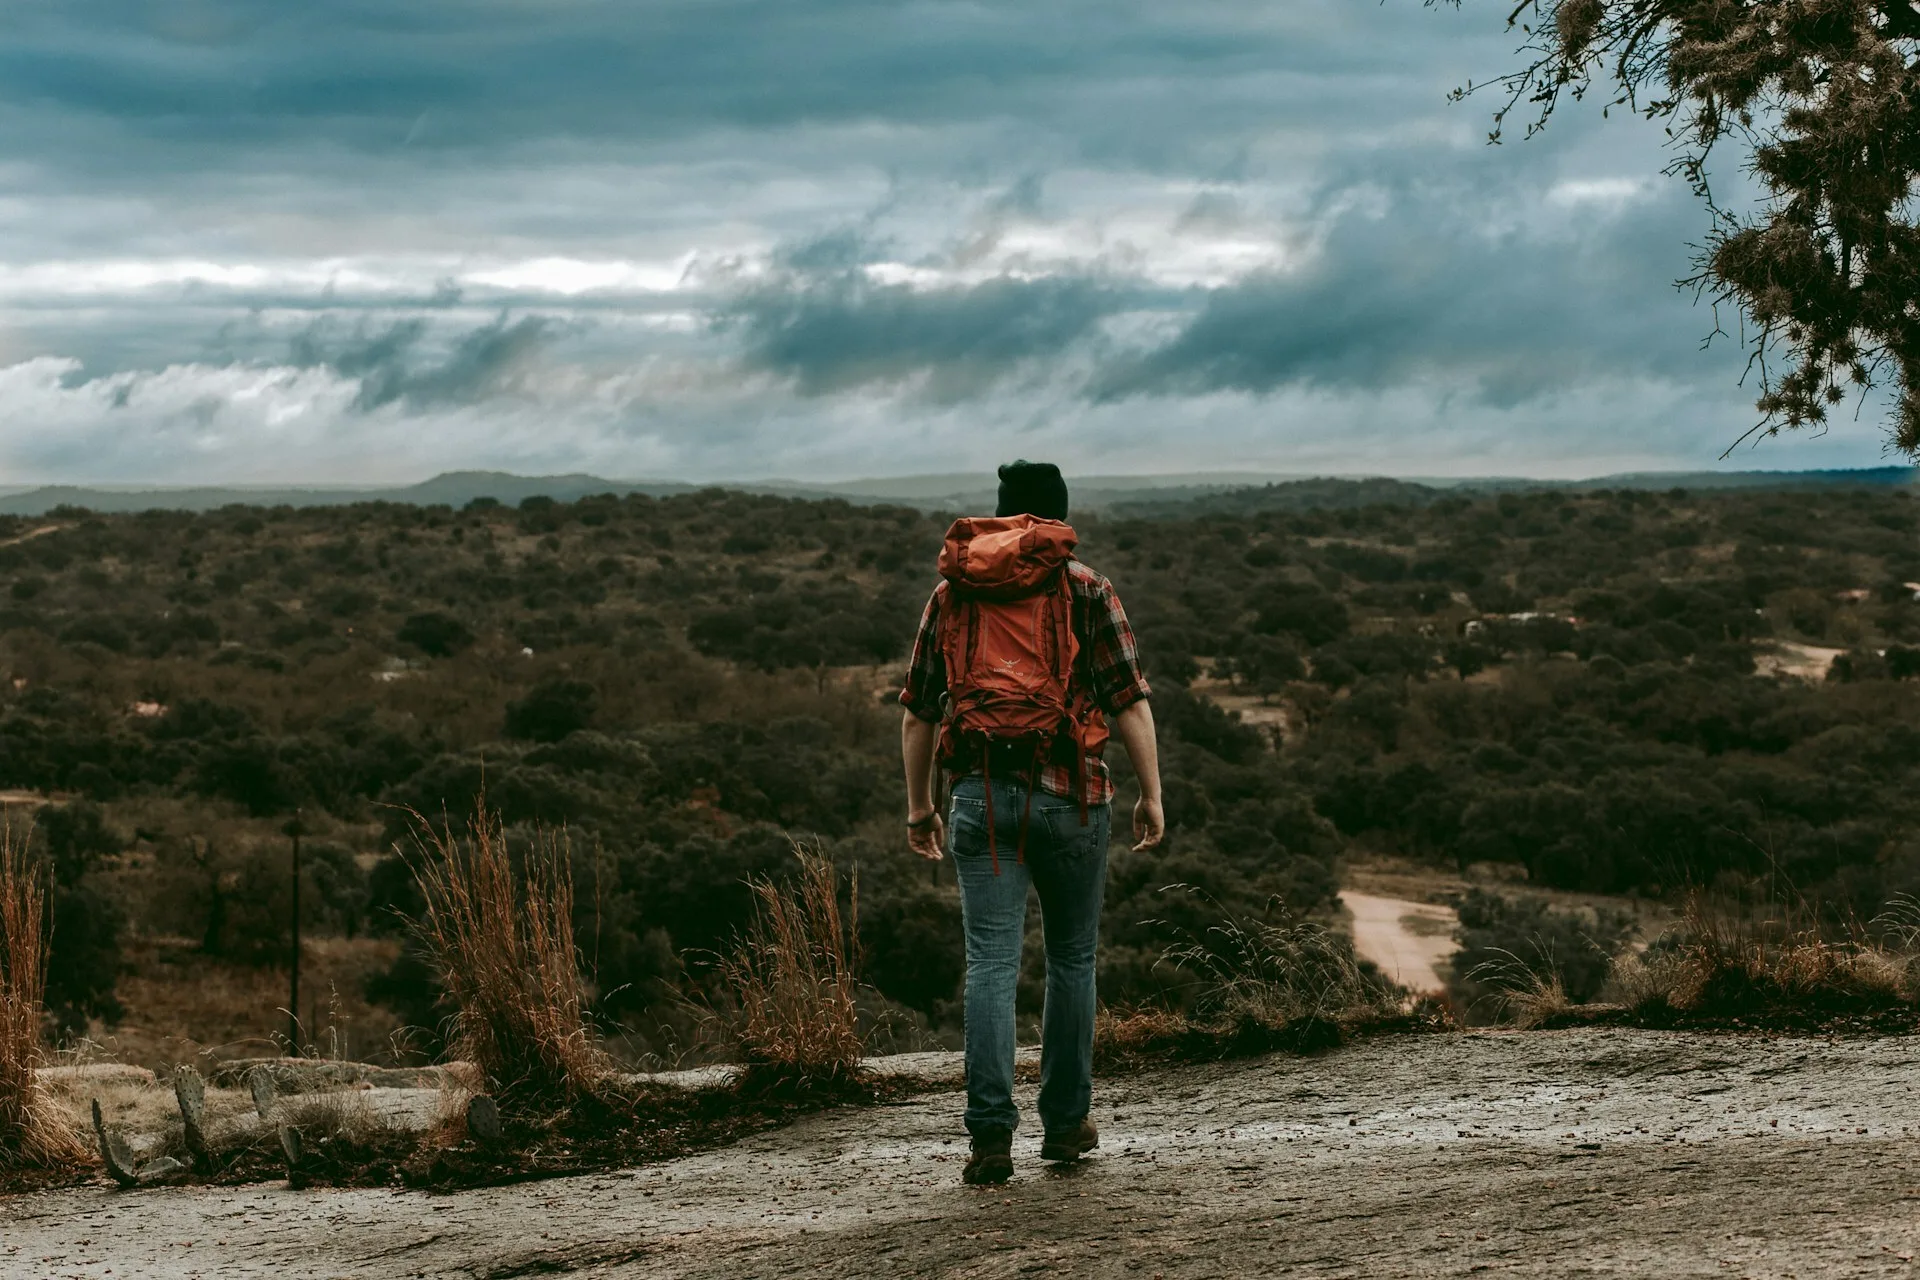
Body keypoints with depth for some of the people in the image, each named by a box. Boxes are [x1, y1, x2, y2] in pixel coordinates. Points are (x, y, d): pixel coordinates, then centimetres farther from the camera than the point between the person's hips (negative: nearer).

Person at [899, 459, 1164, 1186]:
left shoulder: (952, 594, 9)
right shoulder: (1086, 591, 1)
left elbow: (916, 711, 10)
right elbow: (1130, 701, -4)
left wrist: (919, 805, 18)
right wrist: (1151, 793, 0)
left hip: (981, 797, 1)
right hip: (1071, 797, -1)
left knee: (991, 964, -1)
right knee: (1072, 959, 14)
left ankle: (991, 1133, -11)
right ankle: (1066, 1122, 20)